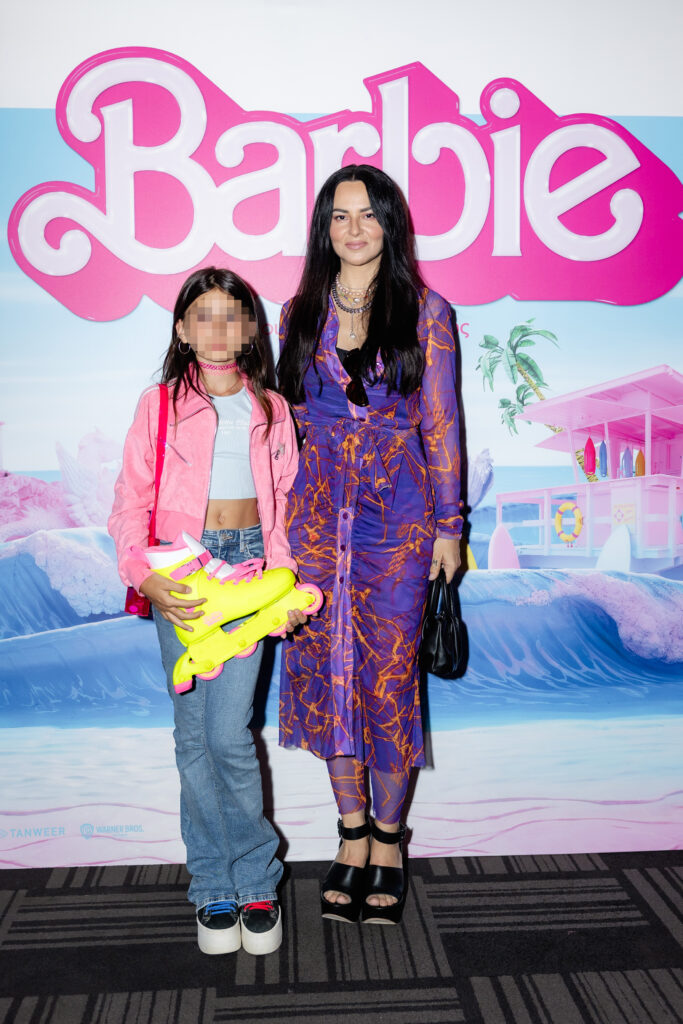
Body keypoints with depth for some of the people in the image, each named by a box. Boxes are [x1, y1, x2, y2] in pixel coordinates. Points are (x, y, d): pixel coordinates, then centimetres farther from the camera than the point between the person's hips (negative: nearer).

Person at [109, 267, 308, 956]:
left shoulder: (271, 410, 8)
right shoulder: (158, 406, 2)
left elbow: (285, 507, 12)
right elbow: (129, 508, 0)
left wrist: (285, 585, -1)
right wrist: (147, 580, -15)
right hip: (180, 579, 0)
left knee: (229, 736, -7)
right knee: (193, 735, 6)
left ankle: (256, 882, 13)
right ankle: (215, 887, 21)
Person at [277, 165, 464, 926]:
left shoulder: (425, 313, 3)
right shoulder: (301, 313, 10)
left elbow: (441, 425, 2)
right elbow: (288, 417, 11)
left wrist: (448, 523, -1)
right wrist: (280, 515, 7)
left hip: (397, 512, -2)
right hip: (317, 511, 3)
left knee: (389, 675, 1)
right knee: (326, 670, 6)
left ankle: (387, 842, 21)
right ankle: (352, 837, 23)